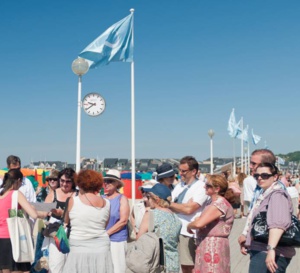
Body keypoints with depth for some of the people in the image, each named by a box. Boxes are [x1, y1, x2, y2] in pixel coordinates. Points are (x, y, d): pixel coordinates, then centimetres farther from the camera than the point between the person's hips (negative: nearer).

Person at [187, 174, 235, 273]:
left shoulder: (220, 204, -19)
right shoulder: (210, 202, 13)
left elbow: (199, 223, -26)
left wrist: (189, 226, -6)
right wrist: (193, 223, -5)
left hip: (214, 247, -9)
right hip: (206, 245, 9)